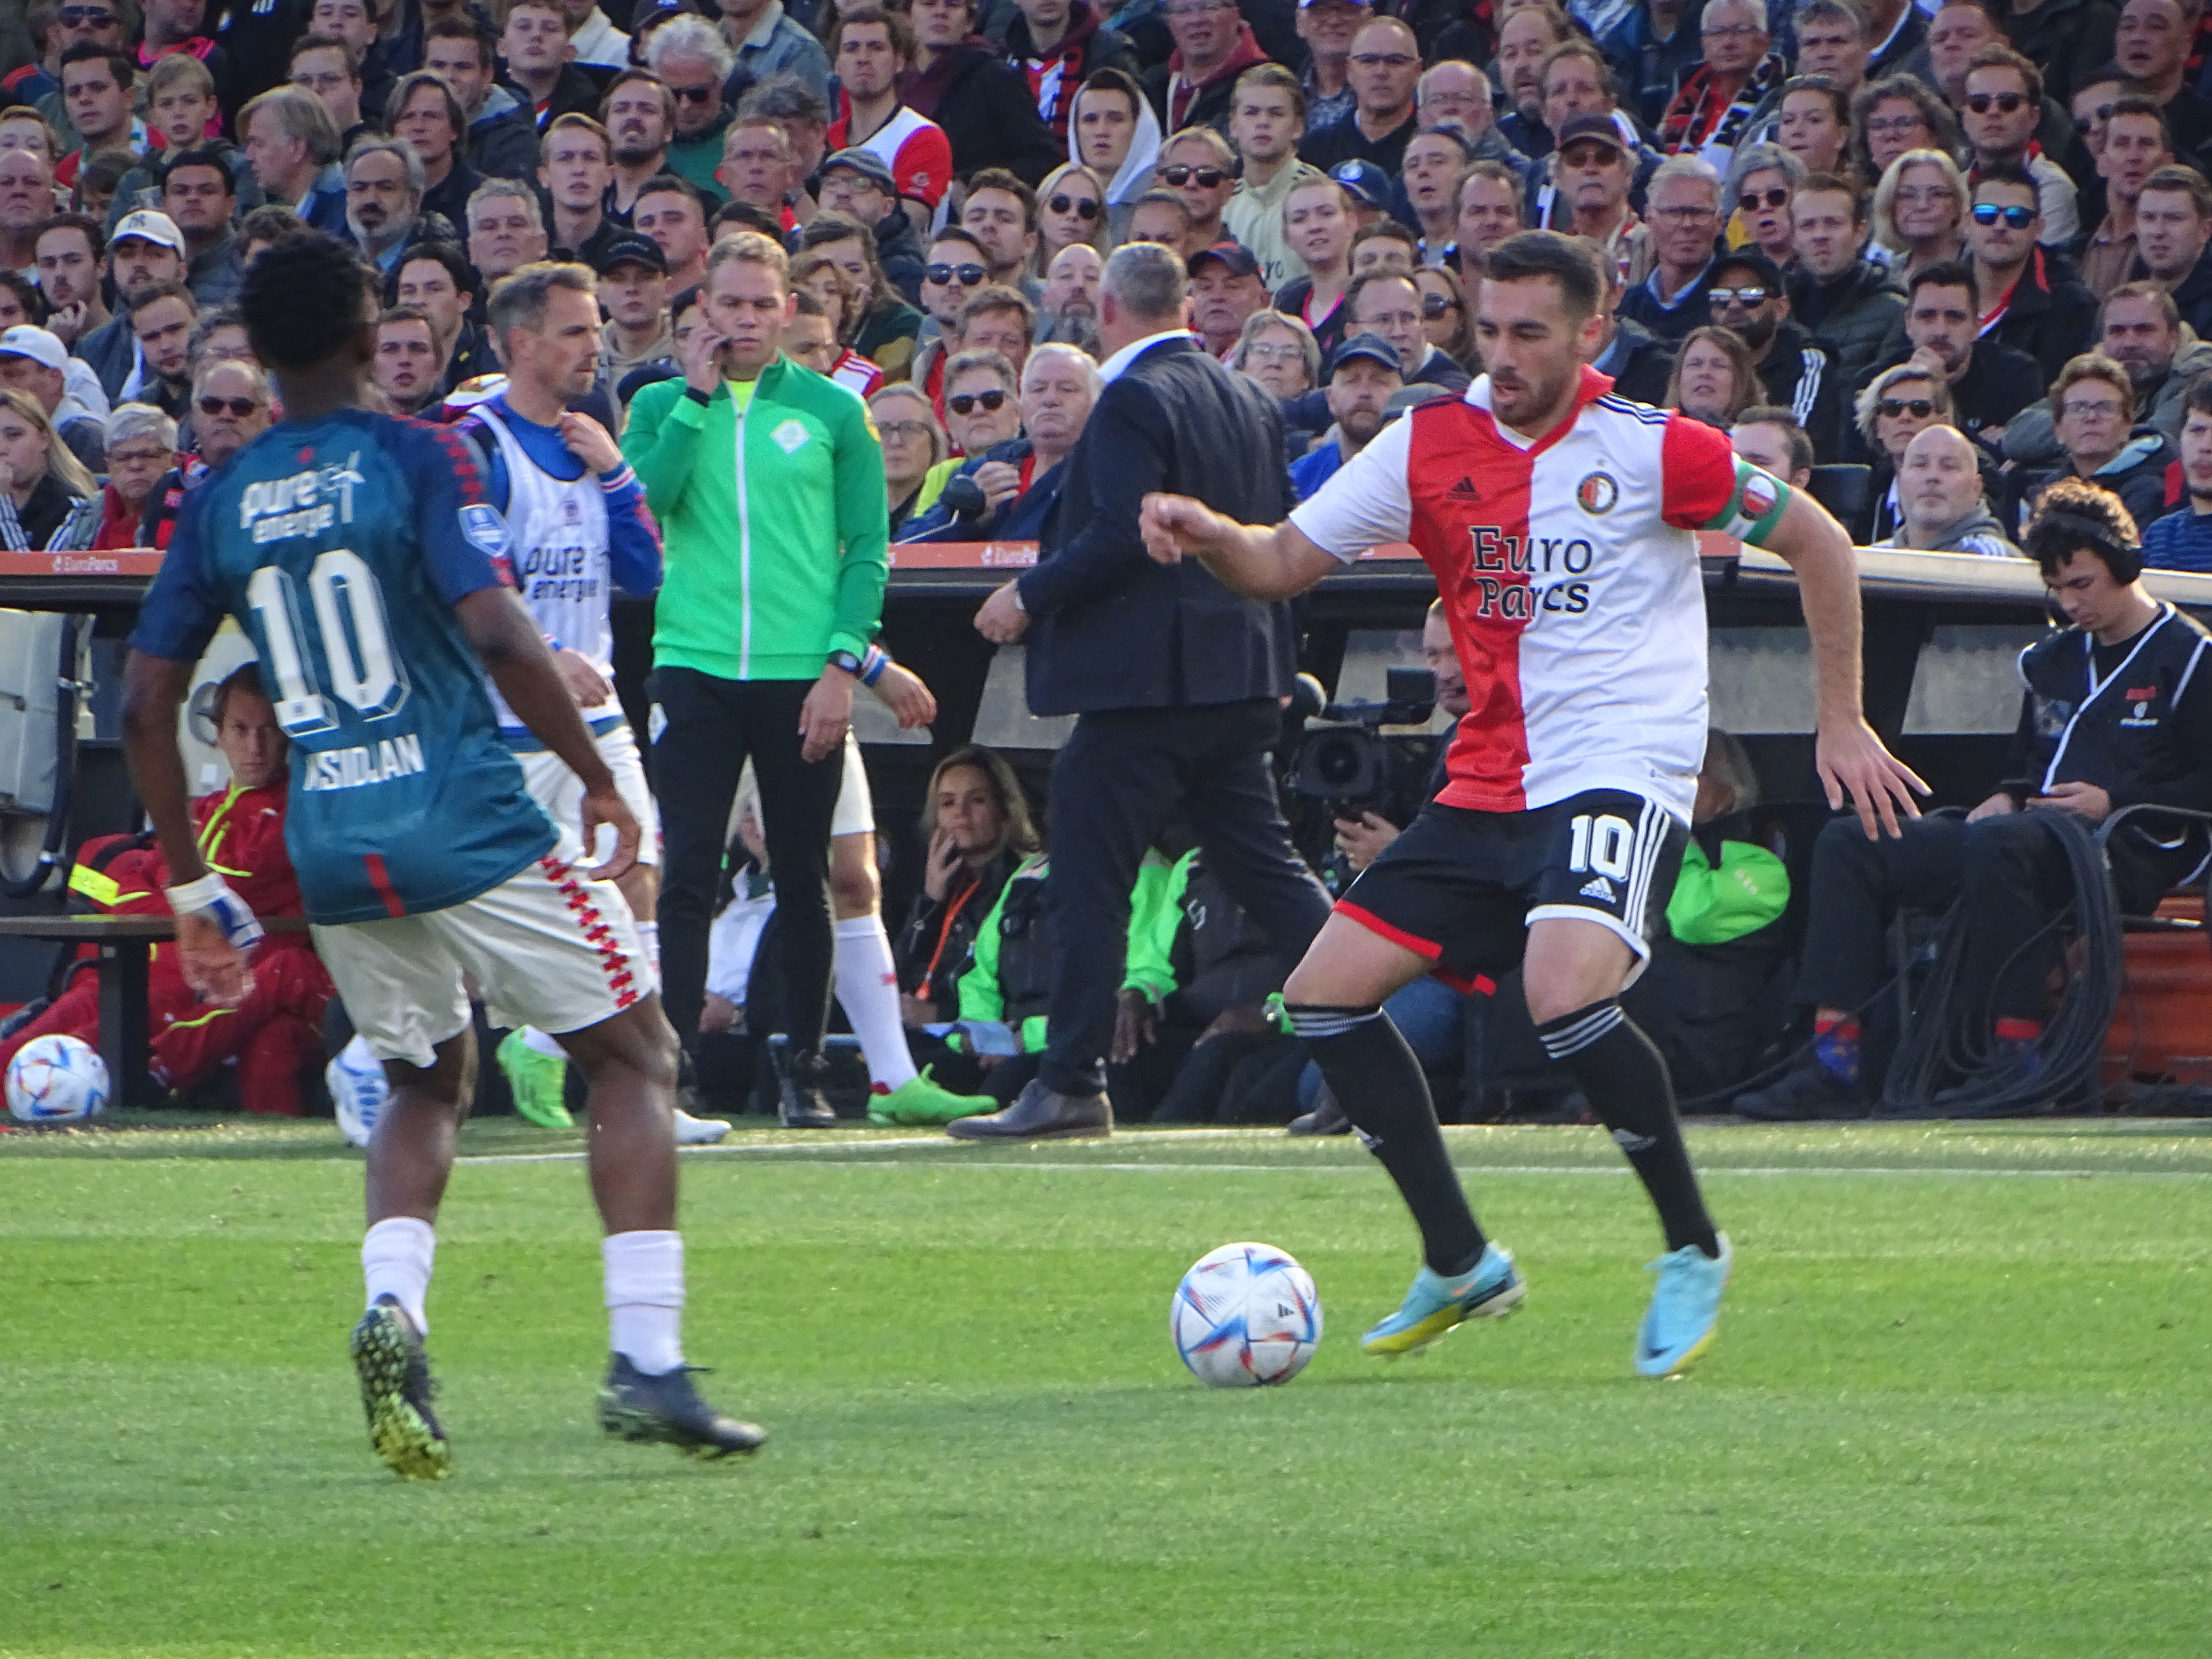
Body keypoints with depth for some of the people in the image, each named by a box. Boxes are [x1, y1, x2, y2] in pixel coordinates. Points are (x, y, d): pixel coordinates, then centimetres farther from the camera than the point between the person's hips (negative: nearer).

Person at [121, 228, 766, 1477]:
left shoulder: (219, 504, 8)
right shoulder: (419, 460, -7)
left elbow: (146, 706, 9)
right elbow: (497, 633, -19)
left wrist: (194, 887, 17)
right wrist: (600, 779, -8)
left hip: (334, 853, 5)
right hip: (472, 823, -5)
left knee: (428, 1082, 24)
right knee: (636, 1057, 7)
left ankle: (393, 1311, -2)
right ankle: (648, 1360, -6)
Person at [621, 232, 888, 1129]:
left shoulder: (832, 411, 5)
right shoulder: (661, 406, 8)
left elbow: (866, 548, 4)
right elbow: (642, 506, -9)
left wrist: (842, 666, -5)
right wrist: (696, 398, -7)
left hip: (801, 676, 0)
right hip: (695, 669, 0)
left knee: (802, 879, 5)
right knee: (688, 871, -6)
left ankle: (804, 1071, 14)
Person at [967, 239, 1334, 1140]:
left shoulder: (1135, 400, -13)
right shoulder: (1248, 400, 13)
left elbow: (1121, 535, -22)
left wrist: (1033, 595, -10)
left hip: (1145, 676, -8)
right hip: (1240, 679, 8)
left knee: (1089, 879, -2)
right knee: (1266, 872, 11)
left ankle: (1071, 1084, -3)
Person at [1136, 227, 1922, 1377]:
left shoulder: (1651, 450, -8)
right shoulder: (1430, 444, 5)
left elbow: (1815, 541, 2)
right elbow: (1285, 562, 7)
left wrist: (1842, 723, 0)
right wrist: (1208, 537, -15)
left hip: (1620, 776, -7)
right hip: (1487, 792, 7)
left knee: (1565, 994, -31)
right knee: (1323, 995, 0)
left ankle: (1695, 1252, -10)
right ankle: (1459, 1264, 12)